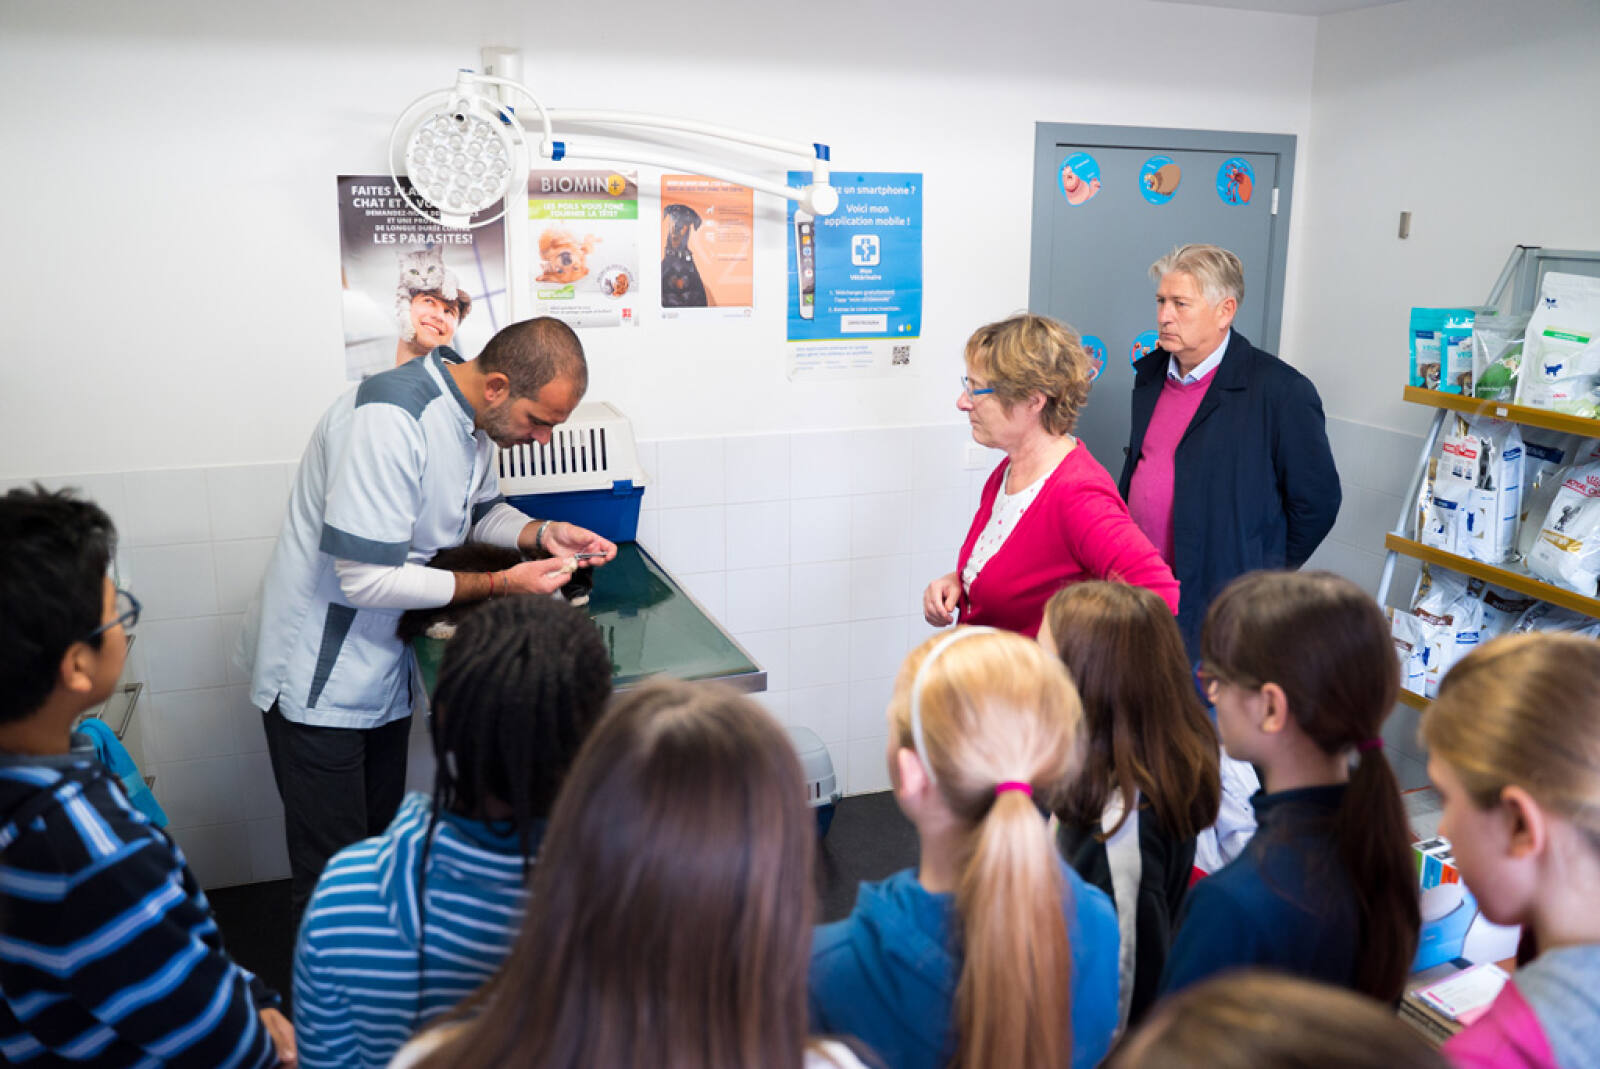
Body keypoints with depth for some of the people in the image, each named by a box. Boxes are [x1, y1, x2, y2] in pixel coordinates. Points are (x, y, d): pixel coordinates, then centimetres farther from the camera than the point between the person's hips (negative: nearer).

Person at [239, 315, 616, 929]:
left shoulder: (475, 419, -1)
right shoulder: (390, 418, -28)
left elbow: (481, 512, 17)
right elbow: (365, 578, -29)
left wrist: (542, 535, -3)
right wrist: (500, 585, -26)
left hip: (384, 671, 8)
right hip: (319, 678, -8)